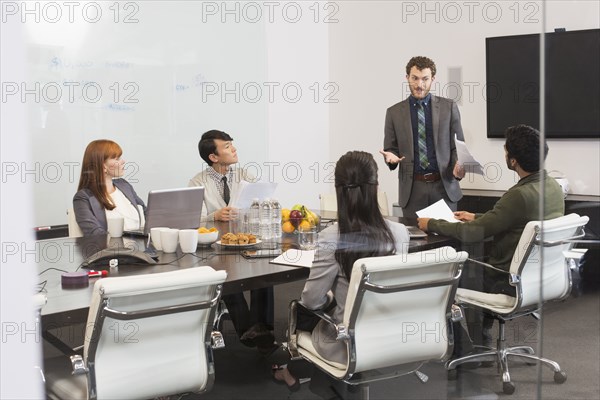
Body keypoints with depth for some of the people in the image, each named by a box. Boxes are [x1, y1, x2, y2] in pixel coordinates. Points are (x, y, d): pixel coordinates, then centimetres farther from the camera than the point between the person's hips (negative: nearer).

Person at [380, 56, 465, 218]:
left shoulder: (449, 107, 5)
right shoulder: (394, 112, 6)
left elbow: (458, 145, 6)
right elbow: (390, 148, 11)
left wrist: (459, 166, -13)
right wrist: (391, 156, -12)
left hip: (444, 186, 0)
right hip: (412, 188, 0)